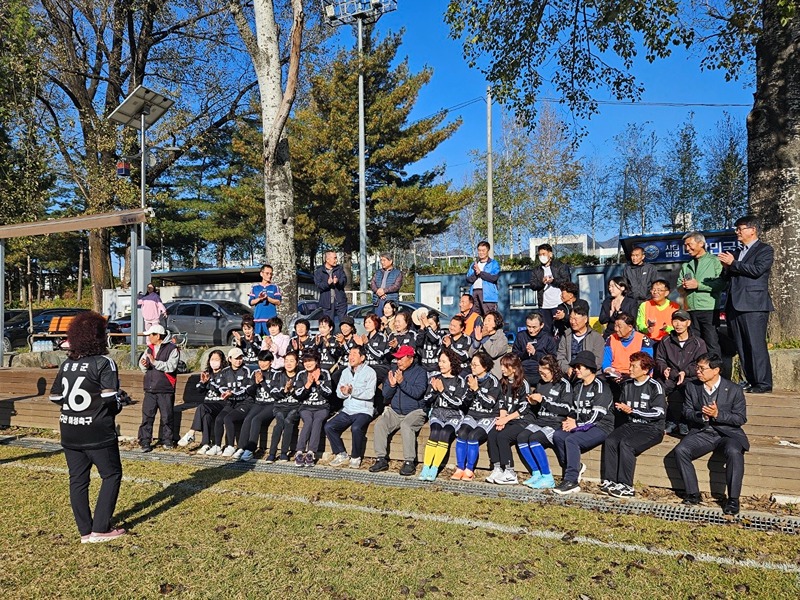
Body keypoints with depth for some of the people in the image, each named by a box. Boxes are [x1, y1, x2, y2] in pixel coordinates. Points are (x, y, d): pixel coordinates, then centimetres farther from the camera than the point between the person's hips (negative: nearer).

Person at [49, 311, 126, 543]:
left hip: (69, 432, 6)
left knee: (78, 480, 12)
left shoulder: (67, 364, 8)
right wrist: (120, 399, 0)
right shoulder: (103, 363, -13)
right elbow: (110, 397, -20)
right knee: (112, 475, 7)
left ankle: (85, 531, 18)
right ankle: (100, 529, 5)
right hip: (97, 433, -6)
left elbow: (55, 396, 11)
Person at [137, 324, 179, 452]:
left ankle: (167, 441, 16)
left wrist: (155, 362, -20)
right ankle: (145, 442, 4)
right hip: (150, 389, 5)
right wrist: (144, 365, -5)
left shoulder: (172, 349, -4)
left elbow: (171, 366, -17)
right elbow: (144, 369, 17)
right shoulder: (149, 349, 16)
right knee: (147, 416, 0)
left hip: (165, 390, -5)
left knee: (167, 417, 4)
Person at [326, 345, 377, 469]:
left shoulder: (369, 372, -4)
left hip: (363, 410, -6)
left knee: (356, 428, -33)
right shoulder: (346, 372, 16)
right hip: (347, 410, 6)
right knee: (329, 427, -12)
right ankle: (342, 455, 4)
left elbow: (370, 394, -14)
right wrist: (344, 392, -12)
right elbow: (338, 392, 12)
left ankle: (356, 458, -10)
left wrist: (352, 391, -21)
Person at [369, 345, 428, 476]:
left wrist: (402, 382, -24)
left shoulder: (420, 372, -3)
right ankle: (382, 460, -16)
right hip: (394, 411, 5)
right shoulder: (394, 370, 11)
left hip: (414, 412, -5)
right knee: (379, 424, -21)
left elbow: (417, 393, -19)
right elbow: (385, 395, 8)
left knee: (406, 426, -35)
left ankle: (409, 463, -29)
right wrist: (392, 385, -12)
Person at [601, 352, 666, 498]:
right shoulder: (628, 385, 14)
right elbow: (621, 406, 26)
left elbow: (659, 413, -13)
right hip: (630, 425, 6)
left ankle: (626, 486, -22)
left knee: (626, 444, -30)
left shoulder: (654, 387, -6)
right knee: (610, 441, -21)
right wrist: (620, 407, 0)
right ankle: (610, 481, -19)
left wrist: (632, 411, -14)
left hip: (651, 428, -6)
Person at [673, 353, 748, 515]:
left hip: (728, 433, -3)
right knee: (680, 450, -23)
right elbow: (687, 412, 4)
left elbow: (741, 418, -5)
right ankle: (693, 494, -10)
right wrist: (702, 416, -17)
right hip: (701, 432, 3)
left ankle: (733, 499, -20)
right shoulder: (692, 387, 6)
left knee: (734, 452, -35)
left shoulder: (734, 390, -3)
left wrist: (717, 414, -20)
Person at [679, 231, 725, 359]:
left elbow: (721, 284, -10)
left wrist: (698, 285, -12)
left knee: (712, 344, -5)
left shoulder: (714, 261, 2)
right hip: (690, 309, 5)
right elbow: (679, 286, 19)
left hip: (709, 309, -5)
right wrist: (684, 286, -4)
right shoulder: (686, 265, 20)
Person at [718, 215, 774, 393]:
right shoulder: (737, 253, 22)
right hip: (735, 305, 7)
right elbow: (729, 277, 21)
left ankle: (763, 383, -5)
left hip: (753, 305, -7)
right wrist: (726, 267, 2)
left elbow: (757, 270, -15)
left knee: (756, 345, -9)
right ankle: (750, 381, 13)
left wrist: (733, 263, -9)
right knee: (741, 347, 7)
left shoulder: (765, 250, 2)